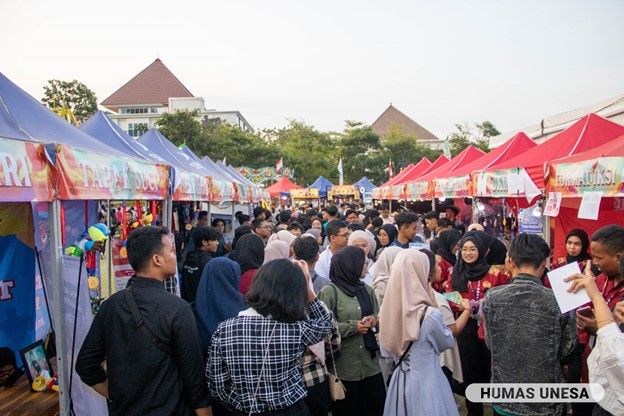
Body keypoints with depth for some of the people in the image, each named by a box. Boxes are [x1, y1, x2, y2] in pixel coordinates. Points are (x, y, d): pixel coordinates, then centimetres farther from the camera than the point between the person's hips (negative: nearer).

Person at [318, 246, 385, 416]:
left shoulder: (367, 290, 10)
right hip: (344, 366, -5)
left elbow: (378, 319, 17)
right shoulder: (329, 292, -9)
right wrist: (354, 327, -17)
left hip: (371, 363, 5)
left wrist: (374, 321, -5)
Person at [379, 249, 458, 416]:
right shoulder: (431, 315, -25)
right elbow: (447, 342, -4)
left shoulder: (389, 309, -9)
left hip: (399, 380, 5)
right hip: (426, 382, -5)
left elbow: (387, 350, 3)